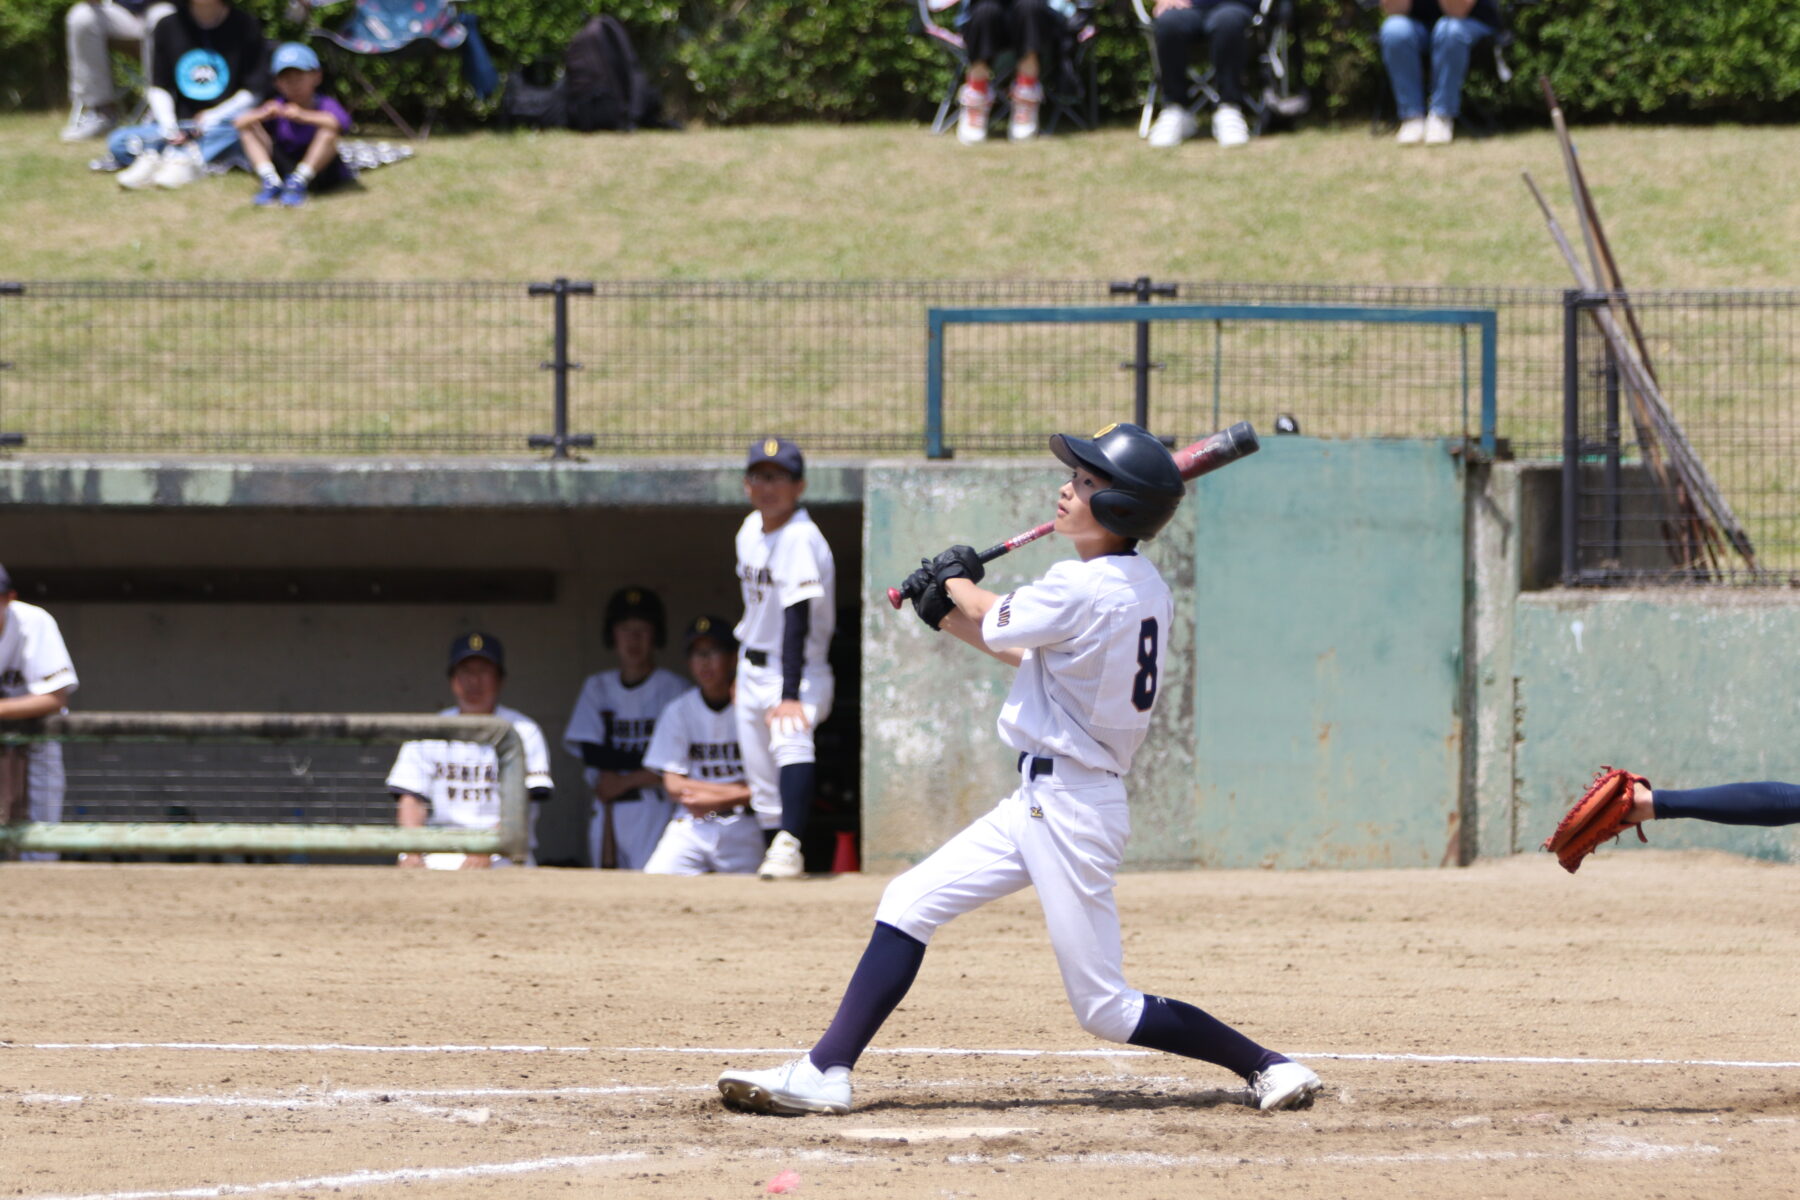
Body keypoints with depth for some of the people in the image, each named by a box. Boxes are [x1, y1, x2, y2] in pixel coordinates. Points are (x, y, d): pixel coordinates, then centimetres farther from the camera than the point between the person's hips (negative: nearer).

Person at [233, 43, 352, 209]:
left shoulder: (325, 106, -8)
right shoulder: (277, 106, 0)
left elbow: (339, 122, -34)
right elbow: (239, 122, -12)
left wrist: (302, 116, -46)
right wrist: (264, 115, -33)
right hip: (283, 169, 3)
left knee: (328, 130, -29)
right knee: (249, 126, -8)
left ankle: (298, 182, -28)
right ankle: (271, 182, -23)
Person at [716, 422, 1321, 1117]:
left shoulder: (1082, 591, -21)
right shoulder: (1144, 589, 8)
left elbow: (995, 621, -2)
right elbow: (1030, 652, 21)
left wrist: (957, 582, 17)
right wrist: (949, 614, 19)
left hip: (1069, 806, -10)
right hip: (1042, 800, 10)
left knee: (1107, 1009, -3)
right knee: (908, 903, 6)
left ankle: (1268, 1066, 4)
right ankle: (825, 1073, 3)